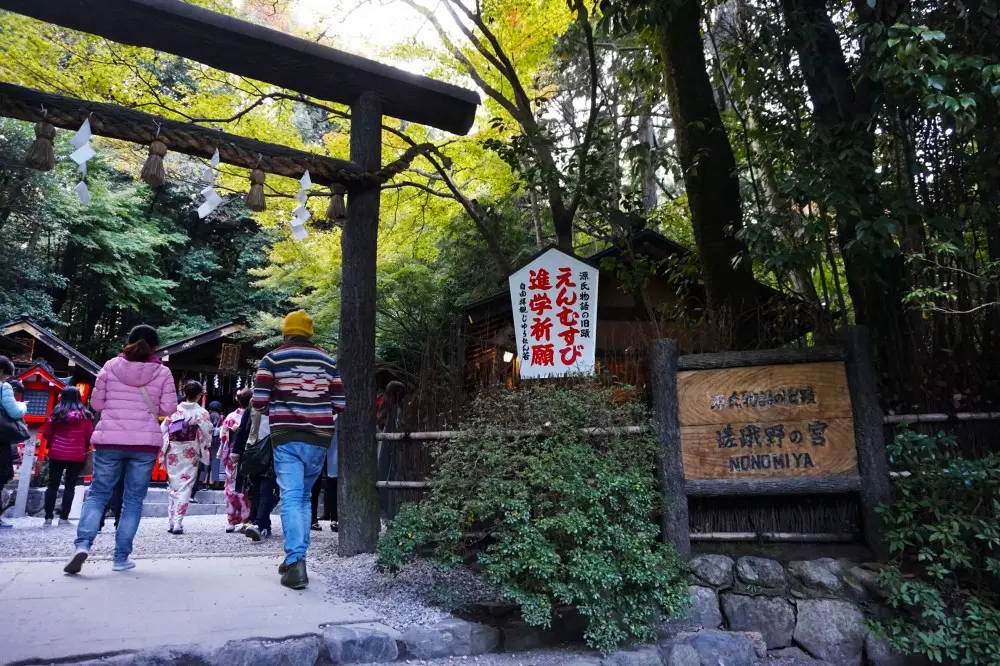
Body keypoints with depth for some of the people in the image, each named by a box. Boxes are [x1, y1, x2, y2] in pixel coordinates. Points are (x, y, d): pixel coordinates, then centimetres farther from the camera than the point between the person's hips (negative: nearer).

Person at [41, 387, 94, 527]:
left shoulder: (57, 413, -2)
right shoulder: (85, 415, -4)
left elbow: (46, 434, 2)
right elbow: (89, 437, -1)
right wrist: (84, 448, 17)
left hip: (57, 454, 1)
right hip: (77, 456, -1)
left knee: (53, 485, 9)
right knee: (70, 486, 5)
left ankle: (48, 517, 10)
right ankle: (64, 517, 4)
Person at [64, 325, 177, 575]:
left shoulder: (111, 366, 2)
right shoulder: (162, 372, -2)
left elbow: (96, 403, 6)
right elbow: (169, 408, -2)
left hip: (109, 440, 1)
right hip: (145, 443, -1)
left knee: (97, 493, 11)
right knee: (133, 500, 7)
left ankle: (83, 544, -9)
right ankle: (121, 557, 8)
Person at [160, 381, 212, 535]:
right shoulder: (202, 413, -6)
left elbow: (163, 430, 1)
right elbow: (207, 435, -7)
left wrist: (163, 452, 9)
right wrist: (206, 452, 8)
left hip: (172, 453, 3)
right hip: (190, 454, -3)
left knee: (173, 487, 14)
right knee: (185, 488, 1)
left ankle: (171, 522, 17)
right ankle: (177, 523, -5)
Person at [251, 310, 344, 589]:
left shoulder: (272, 359, 0)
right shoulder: (328, 361, 7)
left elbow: (259, 402, -5)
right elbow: (339, 404, 5)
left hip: (287, 438, -3)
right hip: (319, 439, 3)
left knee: (291, 497, -4)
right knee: (304, 497, 16)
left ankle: (296, 563, -14)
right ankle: (297, 556, 20)